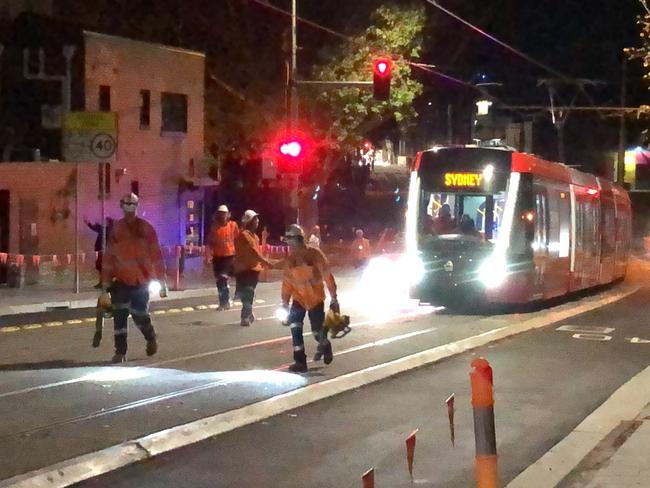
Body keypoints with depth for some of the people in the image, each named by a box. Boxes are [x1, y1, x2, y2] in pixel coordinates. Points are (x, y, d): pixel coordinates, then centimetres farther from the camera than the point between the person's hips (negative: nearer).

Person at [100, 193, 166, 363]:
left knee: (140, 315, -2)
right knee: (119, 316, -2)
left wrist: (161, 281, -4)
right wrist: (106, 280, 6)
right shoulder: (116, 229, 4)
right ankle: (120, 352, 6)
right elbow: (109, 256, 7)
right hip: (121, 281, 2)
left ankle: (151, 339, 28)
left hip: (141, 281, -2)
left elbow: (156, 255, -3)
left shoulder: (146, 229, -3)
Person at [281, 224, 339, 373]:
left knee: (318, 331, -2)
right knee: (295, 327, -13)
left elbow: (327, 277, -13)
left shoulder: (315, 255, -16)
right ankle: (300, 361, -7)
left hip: (316, 298, -3)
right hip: (299, 298, 4)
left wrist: (333, 299, -13)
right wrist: (285, 303, 2)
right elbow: (287, 282, 4)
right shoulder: (290, 260, -2)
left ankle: (324, 345, 35)